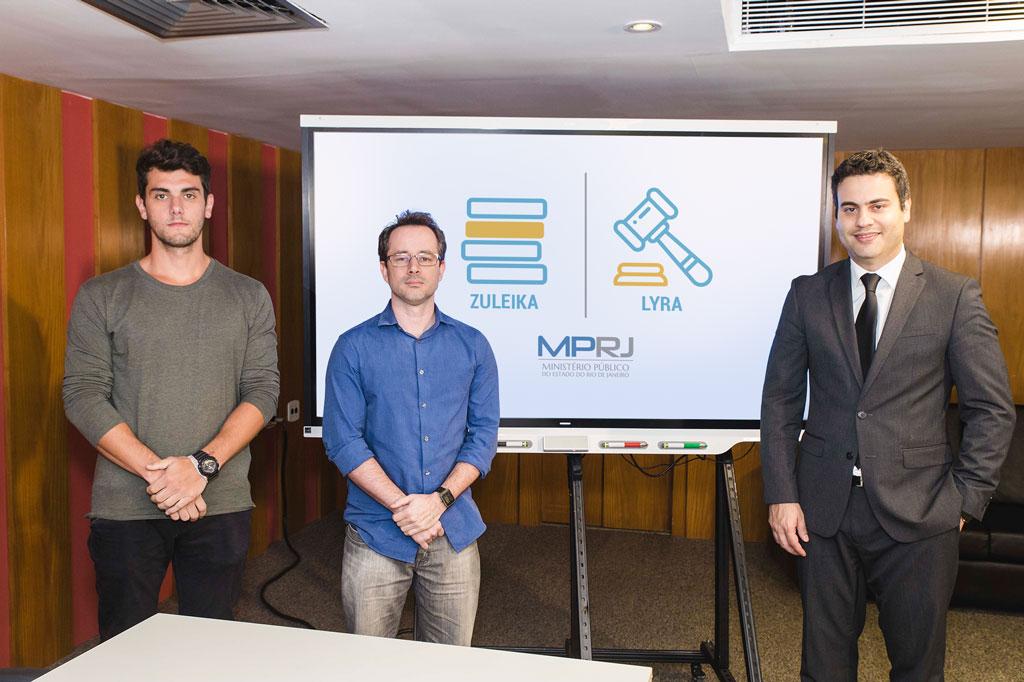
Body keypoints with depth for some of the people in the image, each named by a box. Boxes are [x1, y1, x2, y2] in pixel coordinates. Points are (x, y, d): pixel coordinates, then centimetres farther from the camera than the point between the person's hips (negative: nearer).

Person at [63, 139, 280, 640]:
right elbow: (82, 396, -4)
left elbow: (263, 391, -1)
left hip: (221, 505, 1)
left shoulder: (248, 297, 6)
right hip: (124, 507, 0)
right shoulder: (101, 297, 3)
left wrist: (202, 465, -16)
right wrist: (156, 473, -15)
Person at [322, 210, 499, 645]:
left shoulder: (473, 346, 6)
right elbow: (342, 440, -6)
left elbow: (484, 434, 2)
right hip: (375, 532, -1)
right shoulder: (354, 347, 0)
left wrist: (439, 500, -12)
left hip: (454, 531, 2)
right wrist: (401, 506, -15)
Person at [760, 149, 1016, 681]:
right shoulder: (807, 294, 3)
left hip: (917, 516, -1)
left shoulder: (955, 296, -2)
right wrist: (781, 495, -2)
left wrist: (964, 499, -6)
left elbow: (993, 410, 0)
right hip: (823, 510, 2)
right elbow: (780, 399, 5)